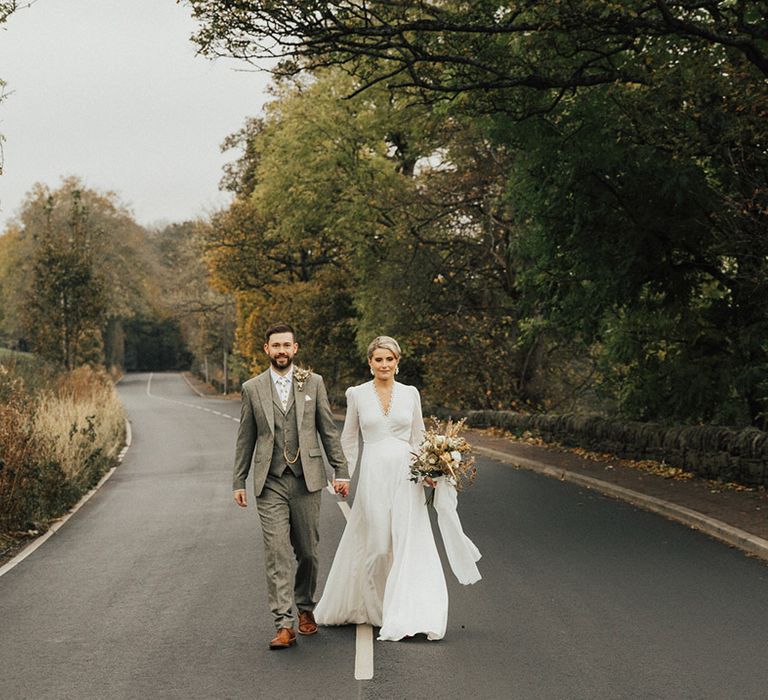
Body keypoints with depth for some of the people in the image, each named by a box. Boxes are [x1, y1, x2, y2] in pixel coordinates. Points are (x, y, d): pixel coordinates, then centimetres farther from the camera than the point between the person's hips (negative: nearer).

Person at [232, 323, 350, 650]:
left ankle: (305, 608, 31)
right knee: (277, 553, -8)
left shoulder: (313, 383, 5)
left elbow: (328, 430, 7)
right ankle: (284, 625, -9)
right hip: (270, 483, -1)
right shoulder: (252, 388, 6)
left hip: (306, 480, 1)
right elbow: (245, 439, 9)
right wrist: (239, 481, 7)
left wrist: (341, 471, 1)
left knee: (307, 552, 9)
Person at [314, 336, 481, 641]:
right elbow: (349, 438, 12)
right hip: (373, 475, -1)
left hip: (406, 475, 1)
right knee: (374, 544, 4)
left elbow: (419, 437, 12)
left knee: (410, 544, -5)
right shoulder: (357, 394, 3)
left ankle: (410, 616, -1)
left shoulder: (410, 393, 7)